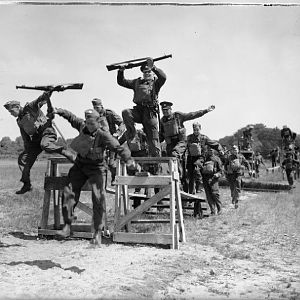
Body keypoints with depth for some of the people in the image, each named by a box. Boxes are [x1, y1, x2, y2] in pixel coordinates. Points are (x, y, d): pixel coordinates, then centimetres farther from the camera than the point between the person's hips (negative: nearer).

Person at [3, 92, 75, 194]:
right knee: (23, 158, 3)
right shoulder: (19, 121, 17)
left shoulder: (30, 107, -2)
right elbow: (25, 138, 20)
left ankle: (64, 151, -26)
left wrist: (47, 93, -38)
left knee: (45, 145, -42)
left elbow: (41, 99, -18)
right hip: (36, 138, 8)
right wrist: (27, 150, 13)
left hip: (47, 131, -8)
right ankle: (27, 184, 10)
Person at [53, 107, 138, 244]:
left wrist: (128, 160, -43)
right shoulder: (82, 126, -4)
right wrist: (60, 111, 22)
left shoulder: (103, 136, -20)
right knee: (69, 191, -3)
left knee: (98, 197, -17)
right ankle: (67, 226, 3)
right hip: (79, 166, 5)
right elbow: (72, 118, 17)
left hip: (96, 168, -5)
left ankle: (97, 231, -10)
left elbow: (119, 148, -29)